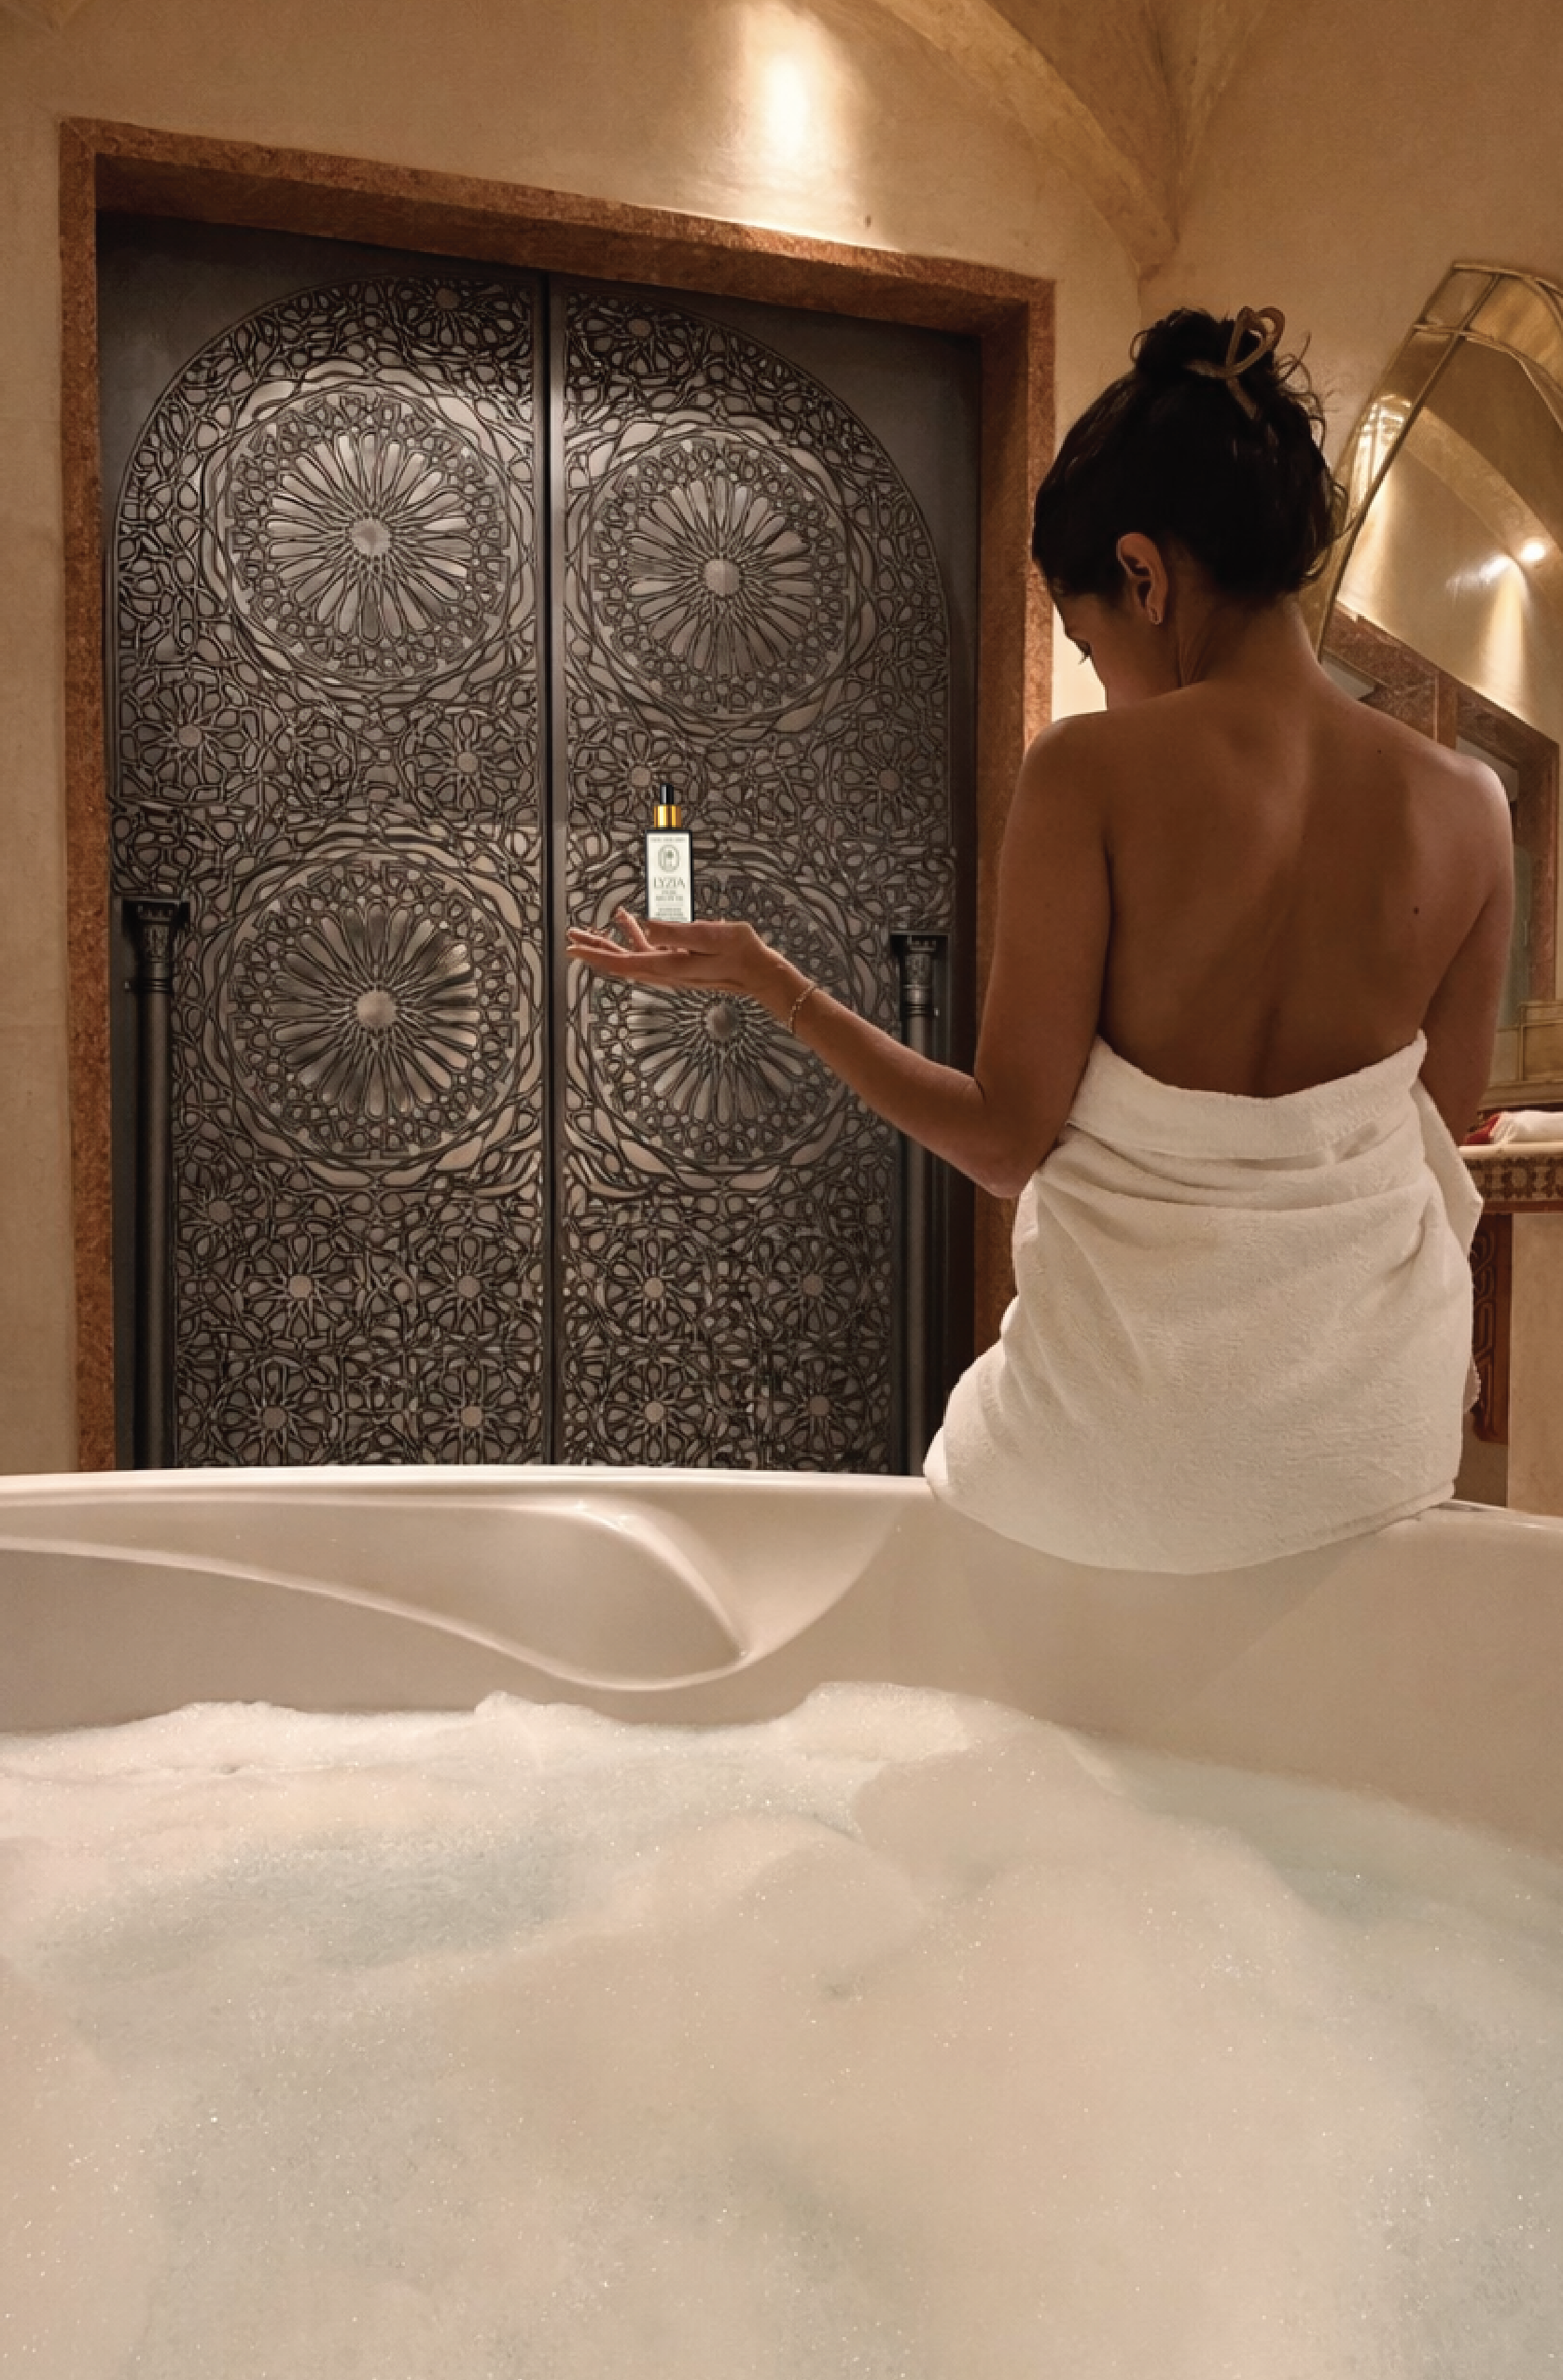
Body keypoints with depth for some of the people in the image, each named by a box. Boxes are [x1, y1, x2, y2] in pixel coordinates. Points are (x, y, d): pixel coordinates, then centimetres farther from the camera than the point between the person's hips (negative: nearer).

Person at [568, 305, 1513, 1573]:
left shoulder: (1092, 770, -18)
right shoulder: (1467, 804, -6)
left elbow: (1006, 1140, -15)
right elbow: (1444, 1128, 3)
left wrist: (764, 975, -7)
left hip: (1135, 1436, -3)